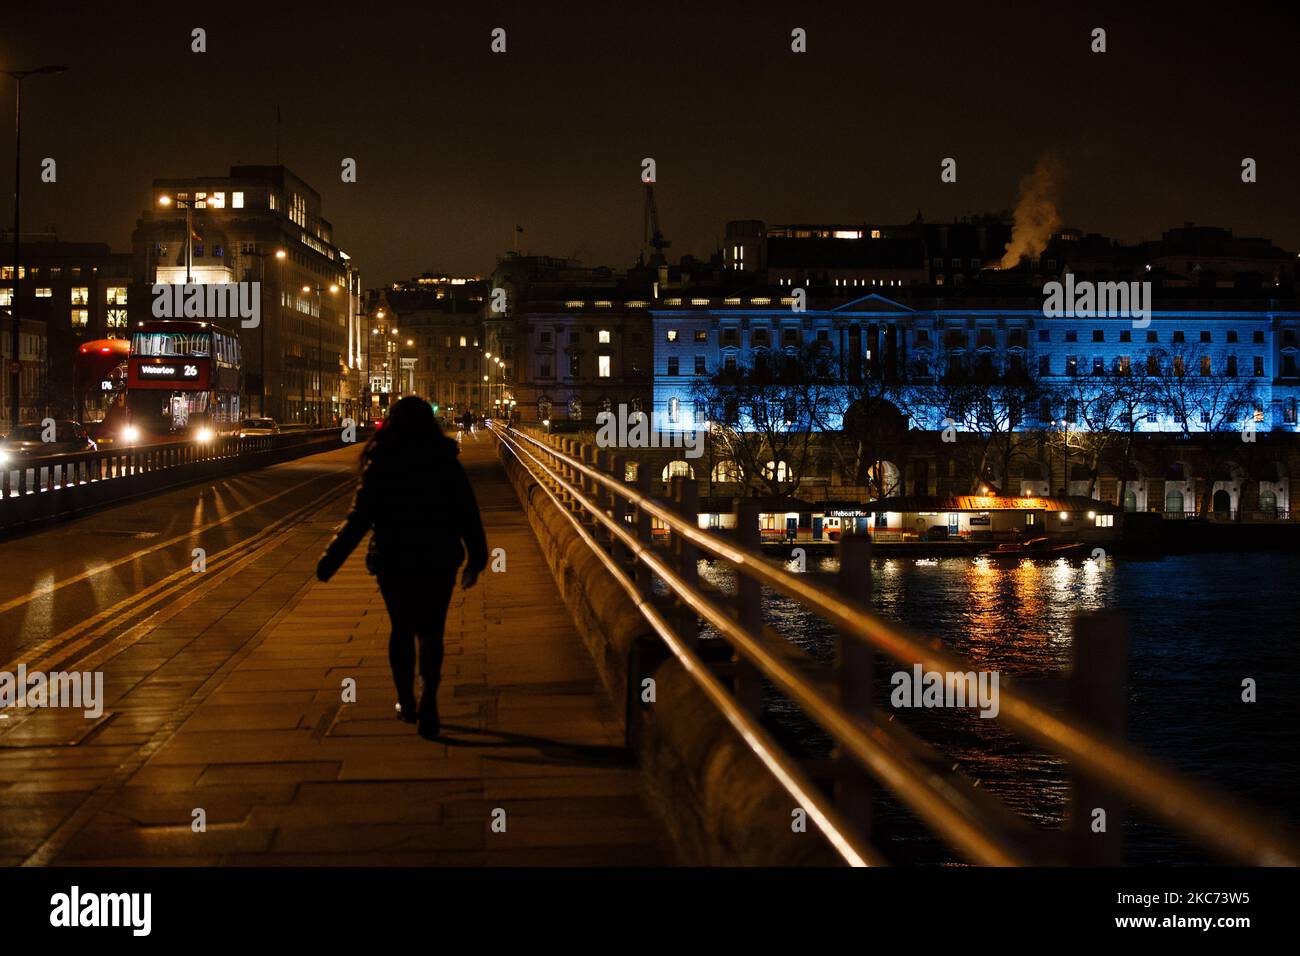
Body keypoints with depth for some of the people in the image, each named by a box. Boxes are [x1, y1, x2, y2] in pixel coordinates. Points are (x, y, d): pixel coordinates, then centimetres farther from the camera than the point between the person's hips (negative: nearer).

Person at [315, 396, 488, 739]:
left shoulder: (379, 466, -6)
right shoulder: (445, 463, -4)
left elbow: (359, 519, -7)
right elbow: (467, 514, -3)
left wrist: (330, 562, -1)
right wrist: (476, 559, 7)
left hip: (392, 562, 0)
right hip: (438, 561, 0)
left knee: (402, 629, 15)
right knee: (431, 631, 7)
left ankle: (406, 702, 22)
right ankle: (429, 696, -14)